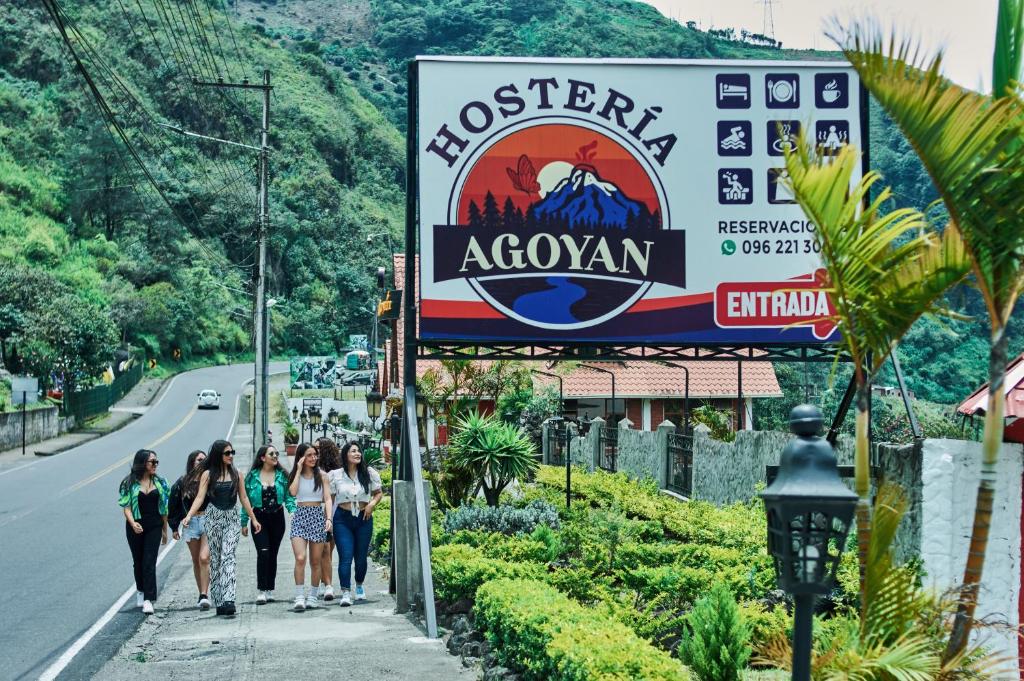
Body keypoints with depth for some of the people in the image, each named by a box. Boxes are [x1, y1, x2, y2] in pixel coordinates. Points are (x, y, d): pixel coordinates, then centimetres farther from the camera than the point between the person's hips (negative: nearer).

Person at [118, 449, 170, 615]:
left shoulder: (159, 482, 6)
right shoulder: (130, 483, -2)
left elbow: (164, 508, 11)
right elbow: (126, 506, -7)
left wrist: (165, 530, 12)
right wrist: (132, 523, -24)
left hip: (154, 527, 0)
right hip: (135, 527, 0)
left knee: (149, 562, -9)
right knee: (138, 561, 13)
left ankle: (148, 600, -14)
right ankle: (140, 591, 34)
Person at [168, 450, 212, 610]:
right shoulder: (182, 483, 5)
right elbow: (174, 506, 10)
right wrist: (174, 527, 9)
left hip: (208, 522, -3)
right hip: (190, 524, 3)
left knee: (204, 558, -16)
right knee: (196, 561, 10)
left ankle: (204, 596, -16)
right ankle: (203, 595, 20)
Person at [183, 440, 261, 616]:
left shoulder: (235, 473, 8)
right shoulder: (208, 474, 2)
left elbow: (243, 498, 13)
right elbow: (200, 497, -6)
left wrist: (254, 519, 14)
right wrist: (189, 516, -20)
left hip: (232, 518, 0)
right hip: (213, 517, 0)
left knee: (228, 557, -14)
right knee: (215, 559, 3)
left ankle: (228, 599, -24)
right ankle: (218, 601, 8)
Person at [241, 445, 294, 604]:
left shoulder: (282, 475, 4)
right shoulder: (252, 476, 0)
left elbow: (288, 497, 3)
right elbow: (246, 500, 3)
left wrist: (294, 511, -14)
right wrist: (244, 522, 2)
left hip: (277, 518, 2)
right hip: (259, 518, -2)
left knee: (273, 554, 7)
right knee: (263, 552, -14)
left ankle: (269, 590, 17)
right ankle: (261, 590, -11)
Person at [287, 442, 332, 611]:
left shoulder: (322, 475, 7)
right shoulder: (295, 475, 7)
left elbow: (327, 498, 3)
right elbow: (293, 492, -12)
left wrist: (329, 518, -10)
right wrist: (299, 470, -7)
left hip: (318, 516, 1)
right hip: (300, 516, -1)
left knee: (315, 561, 5)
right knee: (300, 558, -16)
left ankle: (313, 596, 16)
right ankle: (299, 597, -15)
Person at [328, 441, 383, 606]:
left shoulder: (369, 473, 2)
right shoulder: (336, 475, 0)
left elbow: (379, 492, 12)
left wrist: (372, 503, -8)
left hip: (363, 518, 2)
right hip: (342, 519, -2)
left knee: (361, 556, 11)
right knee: (345, 556, -11)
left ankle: (359, 586, 35)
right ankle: (345, 593, -13)